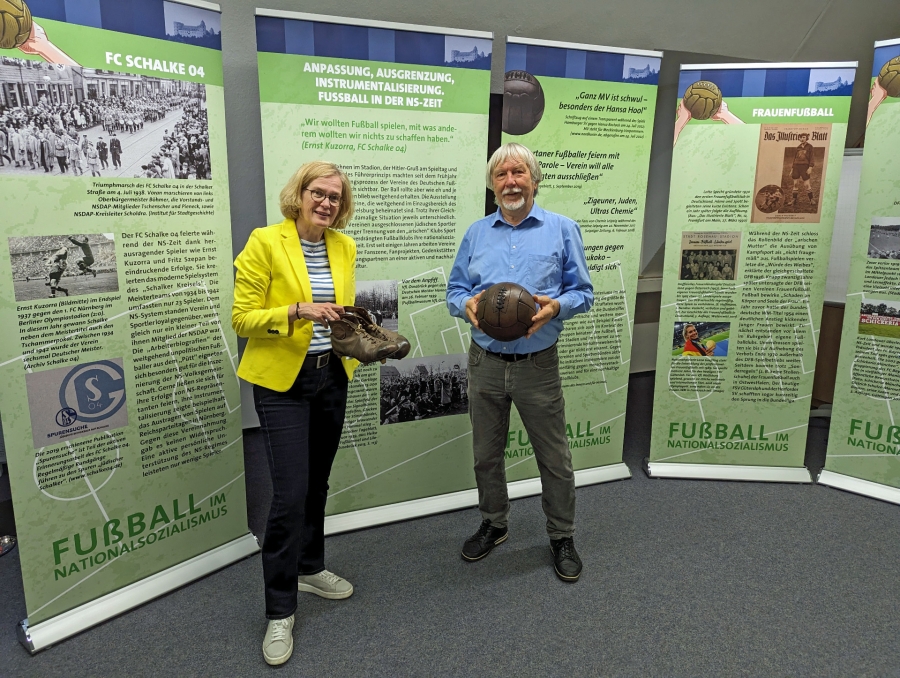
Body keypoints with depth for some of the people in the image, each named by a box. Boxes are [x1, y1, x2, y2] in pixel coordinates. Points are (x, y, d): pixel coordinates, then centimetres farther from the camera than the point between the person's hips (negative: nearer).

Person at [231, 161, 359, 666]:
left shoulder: (344, 247, 6)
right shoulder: (266, 242, -11)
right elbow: (242, 318, -11)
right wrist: (297, 311, -25)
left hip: (332, 376, 6)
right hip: (282, 382, -5)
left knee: (317, 482, 17)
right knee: (290, 493, -7)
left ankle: (310, 568, 39)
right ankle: (280, 611, 9)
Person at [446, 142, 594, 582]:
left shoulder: (562, 229, 1)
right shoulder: (476, 234, 8)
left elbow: (583, 292, 1)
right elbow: (454, 290, 9)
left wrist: (556, 306, -20)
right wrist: (466, 304, -14)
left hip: (537, 364, -2)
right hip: (485, 362, 3)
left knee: (554, 458, 7)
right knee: (486, 454, 16)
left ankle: (562, 538, 28)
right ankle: (493, 525, 38)